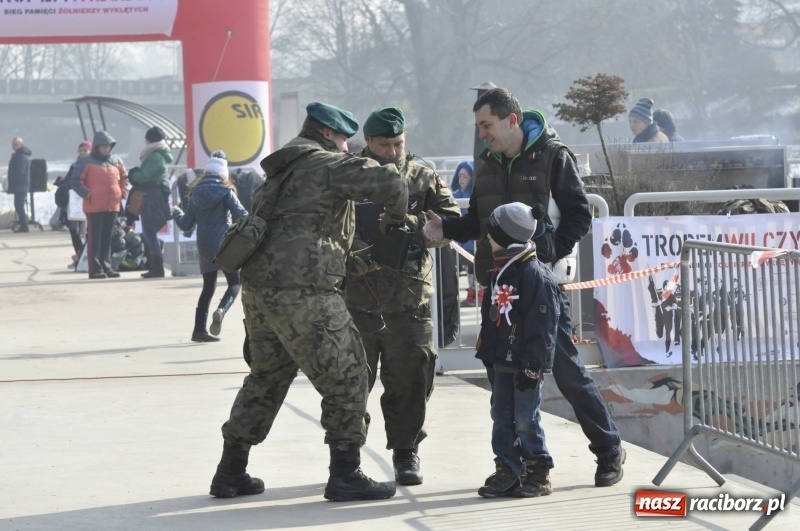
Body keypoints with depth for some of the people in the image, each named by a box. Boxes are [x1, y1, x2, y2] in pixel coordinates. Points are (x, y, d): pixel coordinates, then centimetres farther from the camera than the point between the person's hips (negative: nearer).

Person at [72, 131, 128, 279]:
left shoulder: (116, 161, 13)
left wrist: (123, 192, 11)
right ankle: (95, 269, -4)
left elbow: (124, 177, 25)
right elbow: (76, 182, -6)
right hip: (94, 207, -6)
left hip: (112, 206, 6)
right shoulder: (86, 162, -4)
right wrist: (87, 194, -14)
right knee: (95, 238, -4)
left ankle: (106, 267, 17)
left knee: (107, 238, 11)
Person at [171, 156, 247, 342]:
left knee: (208, 287, 15)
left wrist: (176, 213, 29)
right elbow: (241, 215, -11)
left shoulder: (196, 193, 8)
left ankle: (199, 329, 12)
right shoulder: (225, 191, -4)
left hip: (204, 246, 5)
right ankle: (221, 310, -26)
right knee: (234, 283, 4)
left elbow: (186, 224, 9)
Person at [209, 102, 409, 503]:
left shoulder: (282, 172, 25)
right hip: (303, 292, -9)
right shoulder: (329, 165, -2)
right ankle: (345, 476, 0)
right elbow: (389, 182, -12)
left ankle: (230, 472, 23)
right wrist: (395, 216, 8)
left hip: (258, 286, 9)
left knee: (265, 378, 21)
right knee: (345, 377, 0)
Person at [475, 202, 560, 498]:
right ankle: (507, 471, 17)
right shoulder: (500, 274, 13)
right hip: (503, 363, 9)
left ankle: (537, 474, 4)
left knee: (526, 420, -5)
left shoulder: (536, 275, -16)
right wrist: (488, 352, 20)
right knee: (502, 419, 10)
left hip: (527, 365, -9)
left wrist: (532, 365, -19)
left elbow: (542, 326, -18)